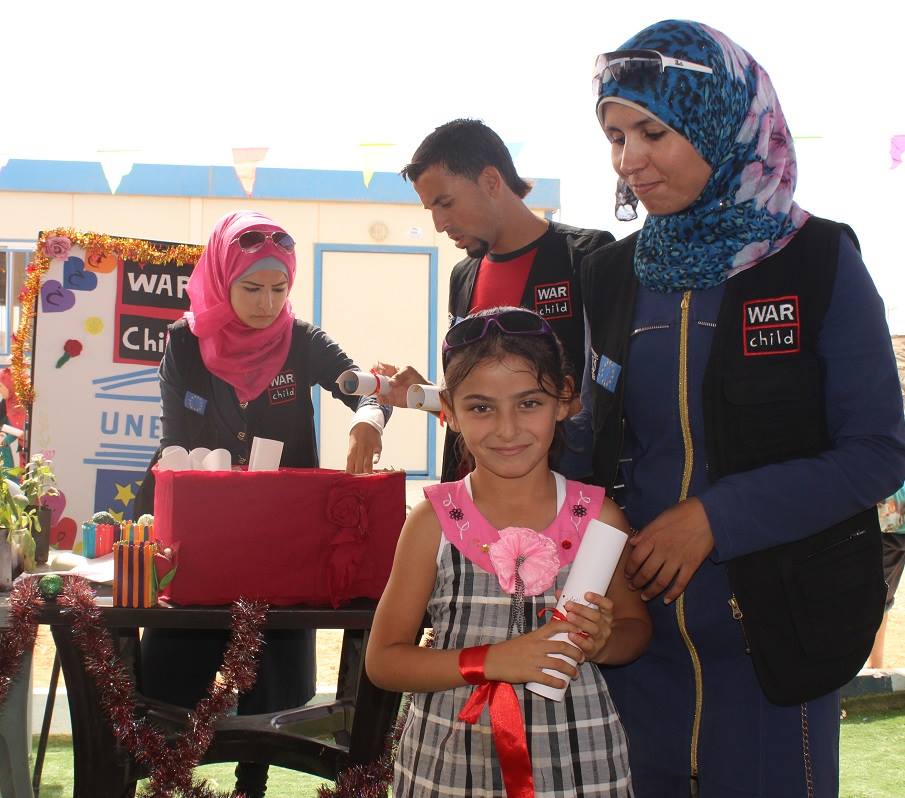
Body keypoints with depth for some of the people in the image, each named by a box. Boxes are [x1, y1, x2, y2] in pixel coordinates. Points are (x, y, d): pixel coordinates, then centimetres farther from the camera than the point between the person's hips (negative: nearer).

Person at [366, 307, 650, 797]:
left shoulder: (597, 517, -3)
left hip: (577, 759, 1)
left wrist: (602, 642, -11)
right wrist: (490, 660, -18)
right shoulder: (434, 520, -6)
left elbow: (635, 624, 11)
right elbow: (383, 660, -5)